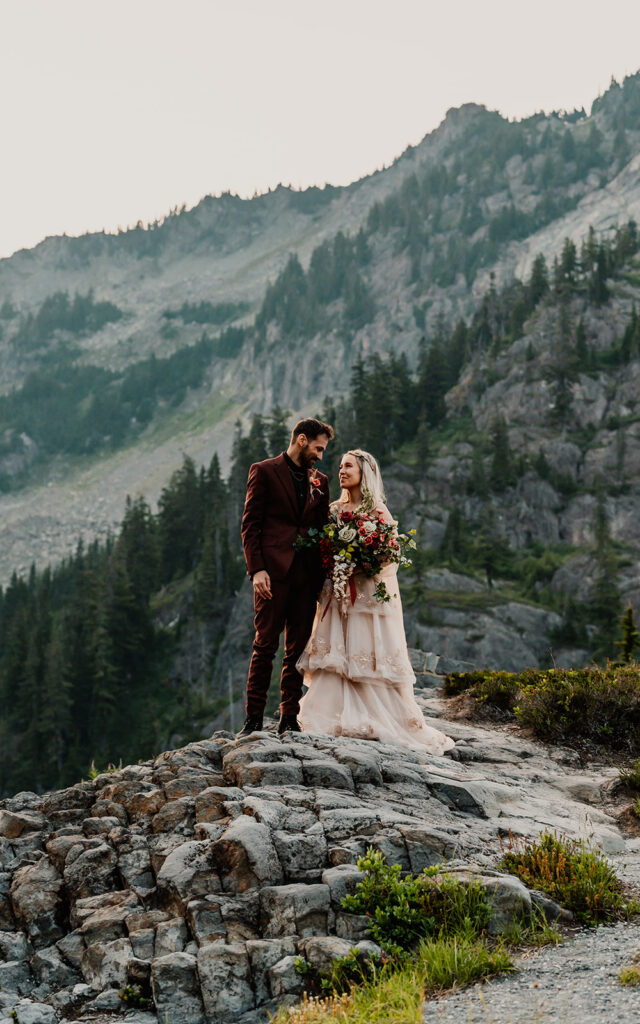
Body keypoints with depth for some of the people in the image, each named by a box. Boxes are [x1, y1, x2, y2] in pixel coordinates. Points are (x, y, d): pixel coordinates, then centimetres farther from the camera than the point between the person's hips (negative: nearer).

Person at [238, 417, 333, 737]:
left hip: (307, 575, 5)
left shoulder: (319, 481, 17)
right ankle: (253, 718, 1)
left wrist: (324, 574, 7)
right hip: (273, 572, -5)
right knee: (265, 645, -4)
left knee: (298, 648, 5)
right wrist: (256, 569, -12)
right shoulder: (264, 471, 3)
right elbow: (250, 524, -2)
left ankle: (289, 718, 10)